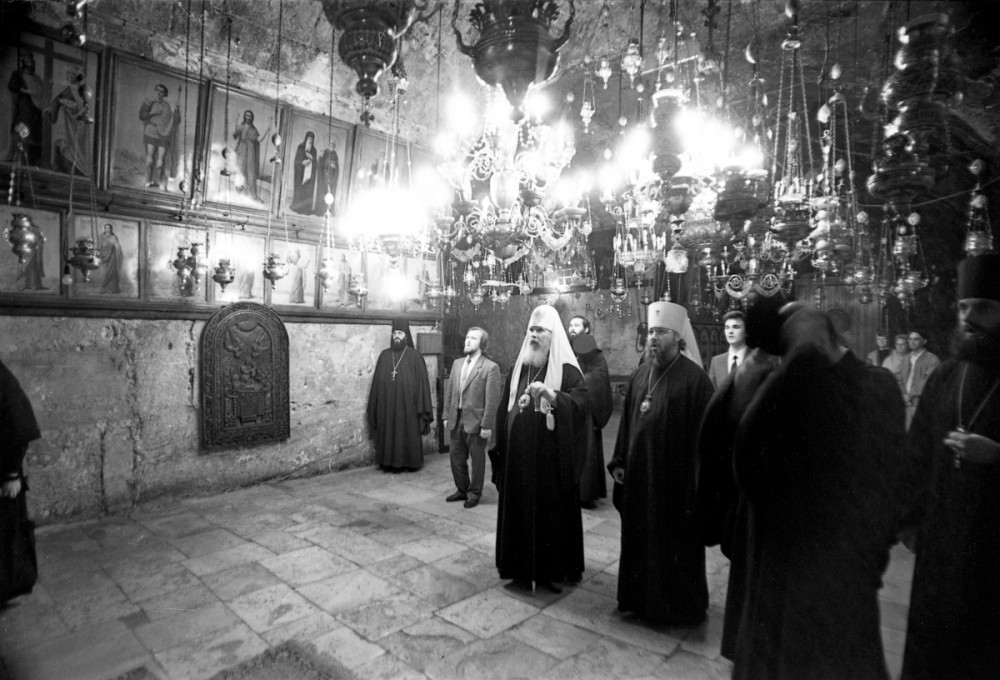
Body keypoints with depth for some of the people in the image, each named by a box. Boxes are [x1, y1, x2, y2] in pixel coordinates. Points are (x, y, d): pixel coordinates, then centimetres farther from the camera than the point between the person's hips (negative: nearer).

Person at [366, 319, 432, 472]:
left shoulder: (414, 356, -1)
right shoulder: (384, 355, 7)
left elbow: (421, 381, -3)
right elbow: (377, 382, 7)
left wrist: (421, 407, -8)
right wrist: (374, 408, 3)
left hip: (407, 404, -3)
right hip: (387, 405, 3)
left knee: (408, 434, 4)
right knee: (388, 434, 6)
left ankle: (410, 462, 17)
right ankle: (390, 463, 18)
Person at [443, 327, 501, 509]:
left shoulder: (490, 367, -11)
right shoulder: (457, 363, 8)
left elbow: (492, 400, -14)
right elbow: (449, 392, 12)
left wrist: (487, 425, -15)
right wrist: (446, 416, 8)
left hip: (476, 421, -6)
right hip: (456, 420, 6)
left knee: (477, 459, 8)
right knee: (456, 457, 15)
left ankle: (474, 493, 27)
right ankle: (462, 489, 34)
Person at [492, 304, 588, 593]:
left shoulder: (566, 369, -5)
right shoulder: (518, 368, 9)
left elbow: (581, 403, -19)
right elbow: (503, 411, 10)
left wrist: (552, 395, -34)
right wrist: (500, 449, 7)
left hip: (551, 456, -4)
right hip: (518, 455, 4)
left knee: (552, 510, 4)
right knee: (519, 511, 9)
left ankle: (554, 570, 21)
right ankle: (522, 569, 25)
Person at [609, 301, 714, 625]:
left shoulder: (694, 377, -11)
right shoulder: (639, 376, 7)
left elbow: (702, 432, -13)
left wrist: (695, 479, -14)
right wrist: (619, 462, 7)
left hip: (674, 476, -5)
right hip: (638, 474, 6)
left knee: (674, 542, 9)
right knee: (639, 537, 16)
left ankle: (679, 607, 29)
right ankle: (641, 597, 35)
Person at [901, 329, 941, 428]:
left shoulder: (932, 359, -1)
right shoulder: (906, 360, 19)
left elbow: (928, 381, -9)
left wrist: (911, 395, -9)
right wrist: (904, 395, 1)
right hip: (907, 404, 6)